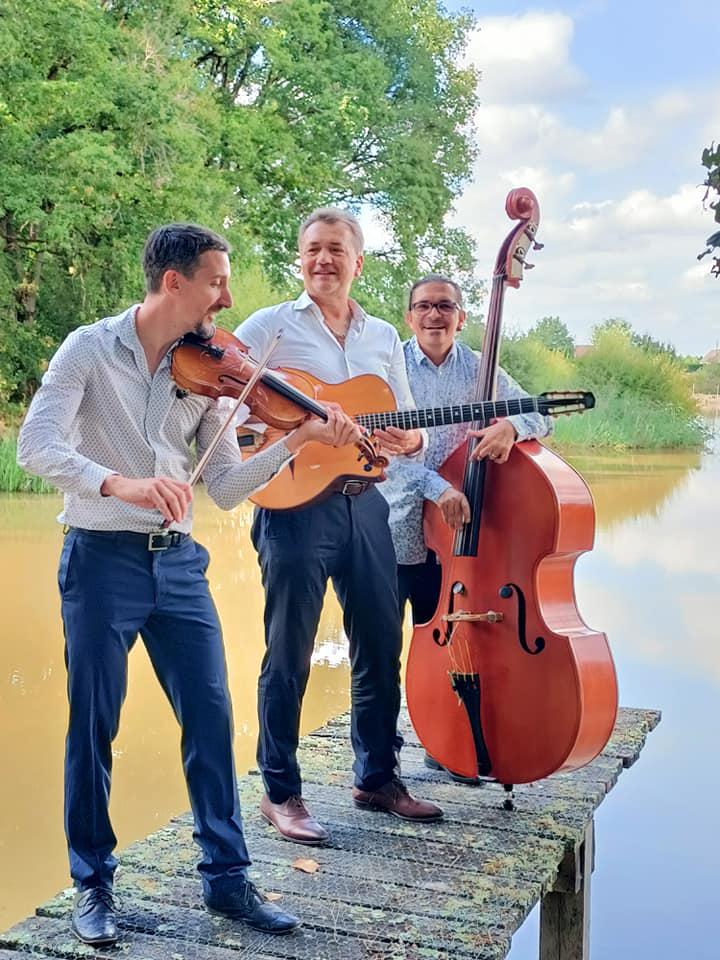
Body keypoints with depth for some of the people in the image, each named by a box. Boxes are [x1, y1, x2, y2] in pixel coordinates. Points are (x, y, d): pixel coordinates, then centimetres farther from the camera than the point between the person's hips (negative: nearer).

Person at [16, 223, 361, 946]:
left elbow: (226, 489, 6)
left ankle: (226, 877, 17)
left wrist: (296, 439, -7)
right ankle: (93, 882, 22)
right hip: (102, 559, -4)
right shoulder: (91, 349, -4)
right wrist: (118, 483, -34)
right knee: (93, 725, 4)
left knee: (211, 717, 3)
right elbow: (36, 446, -17)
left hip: (177, 562, 4)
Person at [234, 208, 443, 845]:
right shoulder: (269, 327, 2)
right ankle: (281, 793, 12)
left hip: (364, 501, 5)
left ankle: (377, 776, 26)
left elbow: (407, 423, 18)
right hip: (294, 501, -5)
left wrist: (410, 439, -6)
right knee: (289, 654, -1)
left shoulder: (384, 337, 16)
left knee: (381, 648, 10)